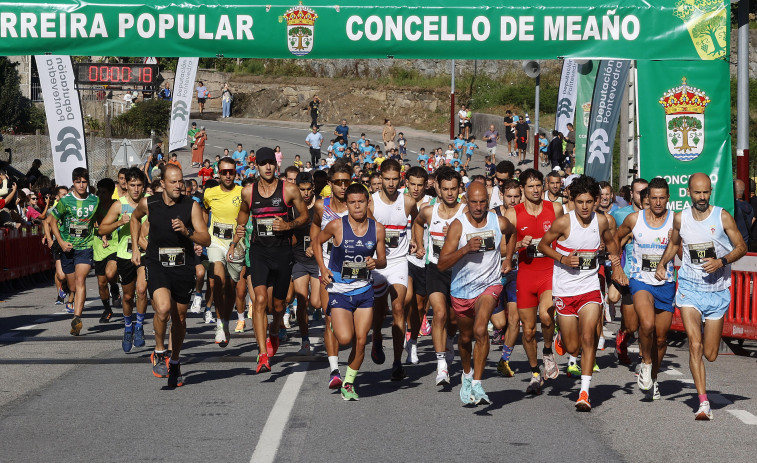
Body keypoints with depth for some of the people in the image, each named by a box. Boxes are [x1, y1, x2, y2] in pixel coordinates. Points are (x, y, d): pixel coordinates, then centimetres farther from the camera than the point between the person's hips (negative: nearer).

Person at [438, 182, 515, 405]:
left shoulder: (499, 223, -9)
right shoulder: (458, 225, -15)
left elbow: (512, 233, 20)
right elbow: (442, 264, -20)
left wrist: (508, 259, 10)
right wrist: (465, 249, -31)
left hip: (489, 285, -1)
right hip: (461, 289, 1)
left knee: (480, 330, -26)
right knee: (466, 337, 19)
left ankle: (477, 383, -22)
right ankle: (467, 374, 48)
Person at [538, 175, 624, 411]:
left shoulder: (601, 221, -1)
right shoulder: (563, 223, -12)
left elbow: (610, 241, 20)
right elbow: (543, 245, 1)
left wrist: (616, 264, 5)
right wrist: (562, 259, -15)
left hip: (590, 288, 1)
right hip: (564, 289, -1)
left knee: (588, 337, -18)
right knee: (572, 348, 3)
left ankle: (584, 392, -14)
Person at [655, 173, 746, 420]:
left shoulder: (722, 217, -6)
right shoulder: (680, 218, 2)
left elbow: (741, 247, -1)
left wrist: (722, 261, -18)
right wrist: (662, 264, 6)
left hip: (718, 291, 0)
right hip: (690, 289, 0)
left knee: (711, 354, 6)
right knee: (695, 345, -16)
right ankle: (703, 402, -14)